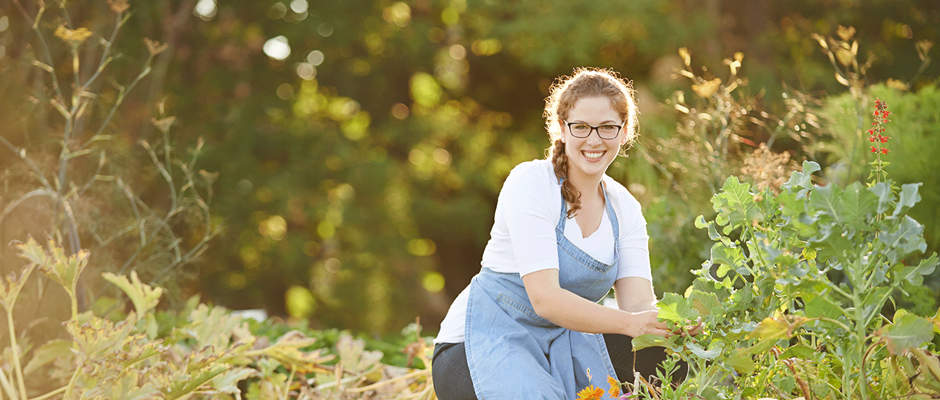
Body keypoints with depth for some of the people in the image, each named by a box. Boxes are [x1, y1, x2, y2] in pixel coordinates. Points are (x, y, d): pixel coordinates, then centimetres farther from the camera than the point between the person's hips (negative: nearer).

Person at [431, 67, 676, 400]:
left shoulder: (624, 208, 4)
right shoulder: (529, 182, -15)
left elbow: (638, 303, -8)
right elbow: (545, 298, -25)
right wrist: (630, 323, -39)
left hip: (562, 344, 6)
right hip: (490, 338, -5)